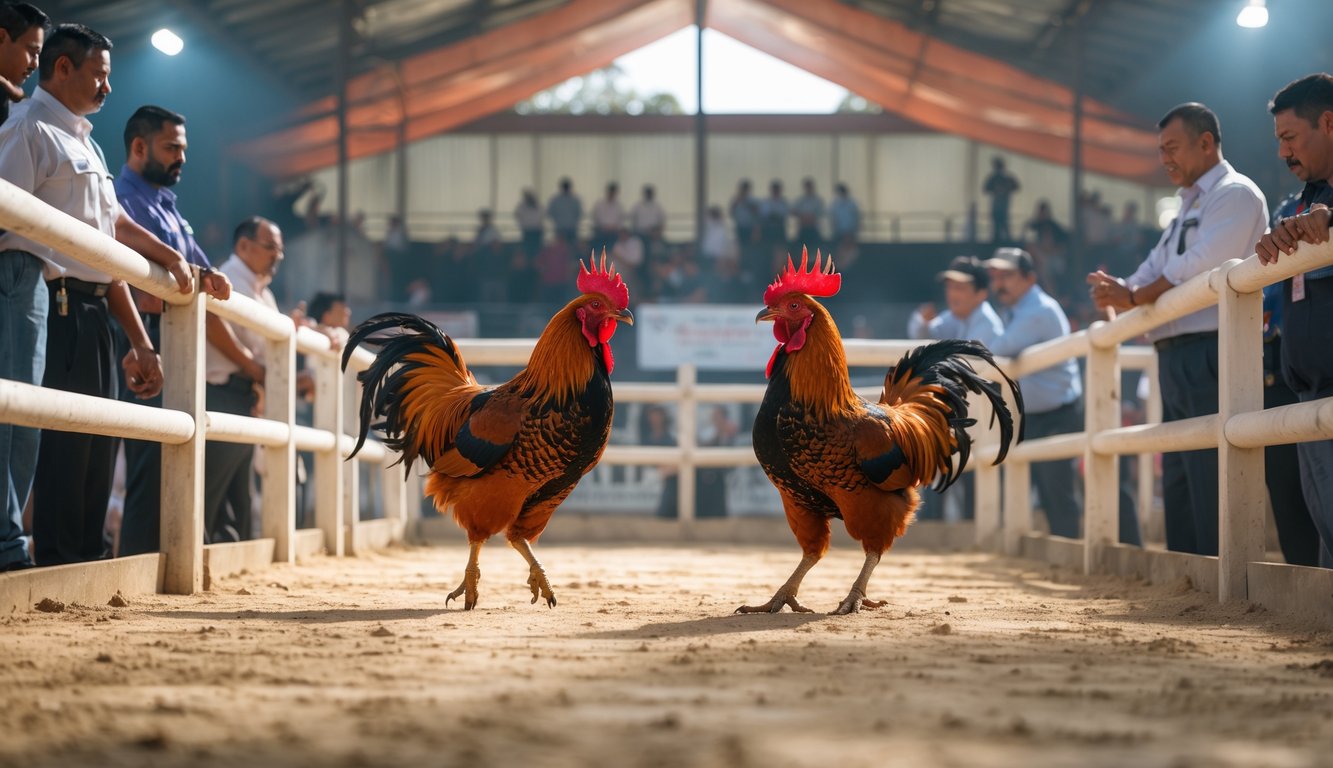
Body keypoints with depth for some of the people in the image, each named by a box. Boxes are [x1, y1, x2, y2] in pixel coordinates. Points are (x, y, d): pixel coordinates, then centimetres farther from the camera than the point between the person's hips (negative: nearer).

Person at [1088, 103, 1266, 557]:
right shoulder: (1189, 208, 25)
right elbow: (1149, 278, 19)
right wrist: (1117, 292, -3)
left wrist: (1133, 297, -7)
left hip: (1209, 354, -10)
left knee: (1209, 484, -14)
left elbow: (1200, 269, -17)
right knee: (1178, 481, 10)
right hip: (1176, 360, 10)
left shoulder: (1235, 195, -4)